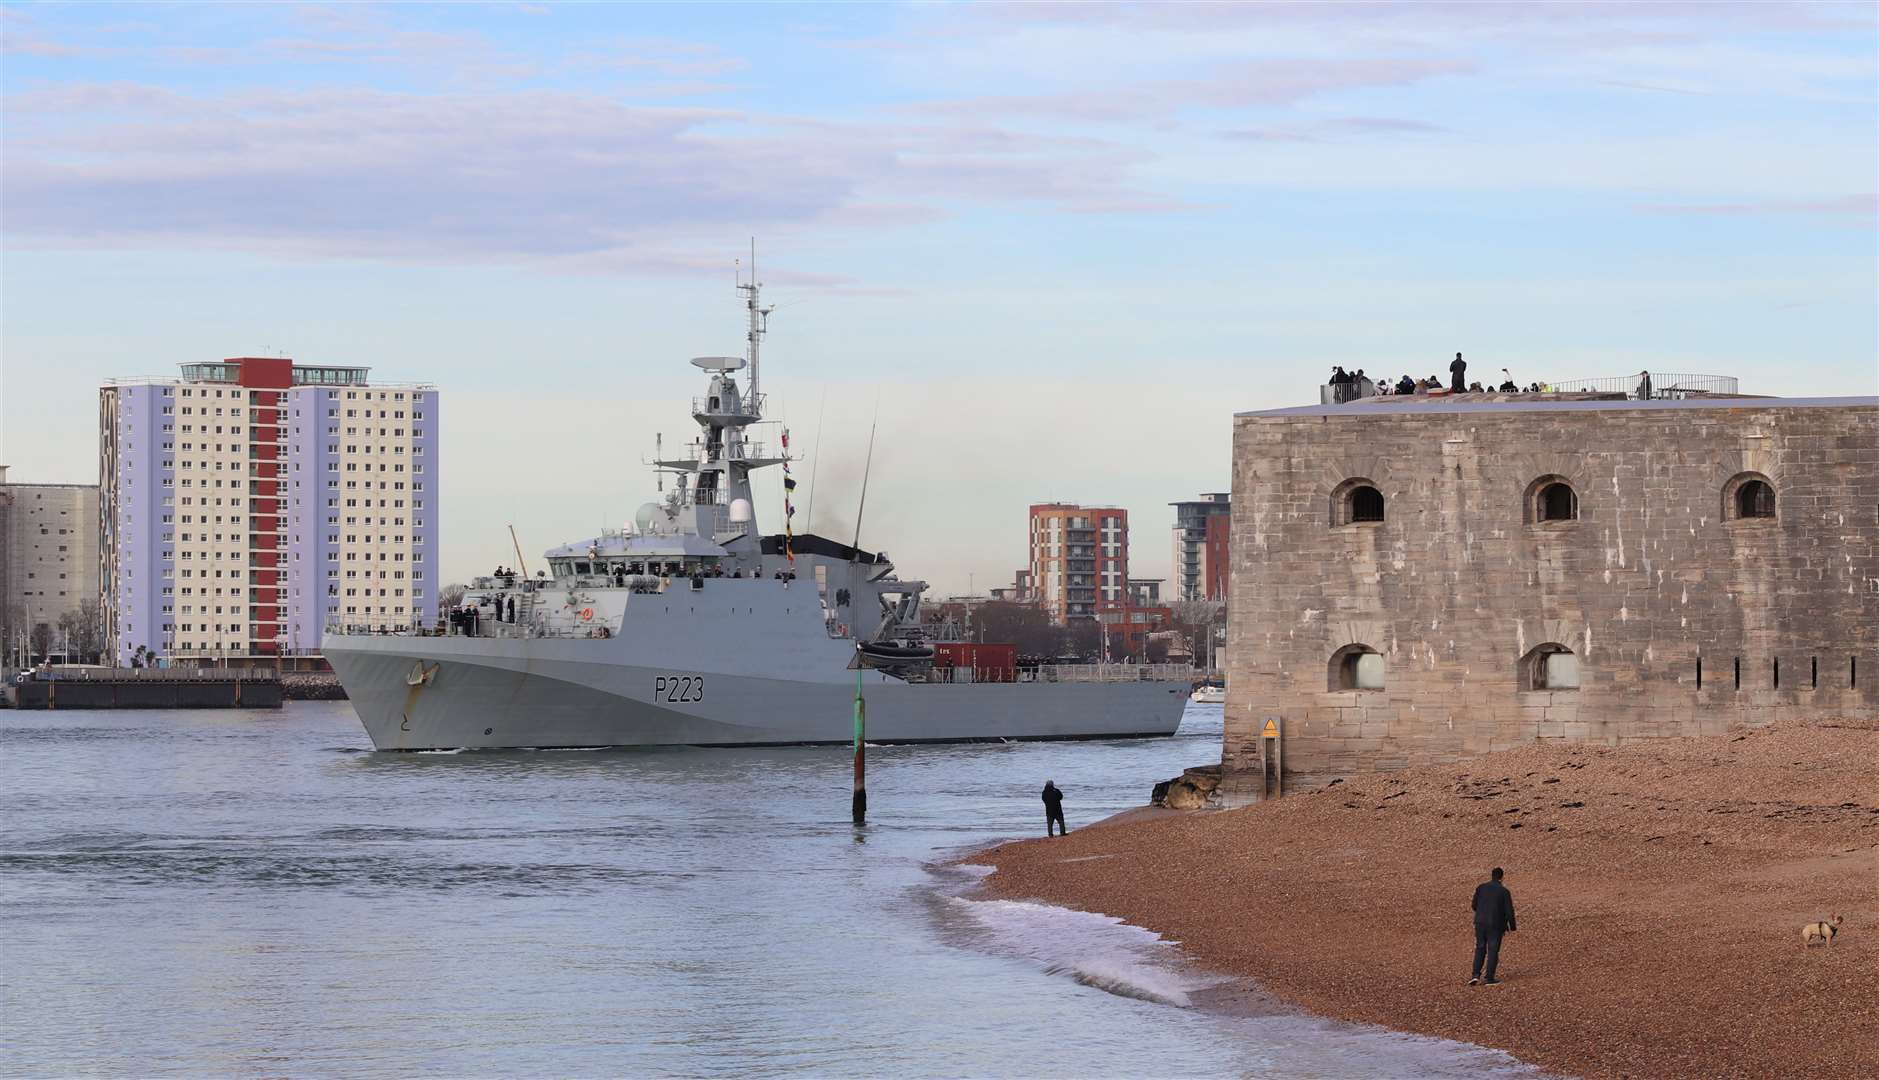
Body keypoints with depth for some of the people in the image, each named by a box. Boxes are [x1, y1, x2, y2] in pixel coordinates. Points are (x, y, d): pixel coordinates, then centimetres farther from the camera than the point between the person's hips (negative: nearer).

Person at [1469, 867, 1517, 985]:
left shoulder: (1481, 887, -1)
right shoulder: (1504, 892, -9)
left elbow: (1475, 905, 5)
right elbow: (1509, 911, -8)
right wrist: (1511, 927, 4)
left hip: (1481, 923, 3)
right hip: (1496, 925, -3)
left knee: (1480, 949, 14)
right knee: (1493, 951, 5)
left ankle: (1476, 975, 2)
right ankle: (1489, 978, 5)